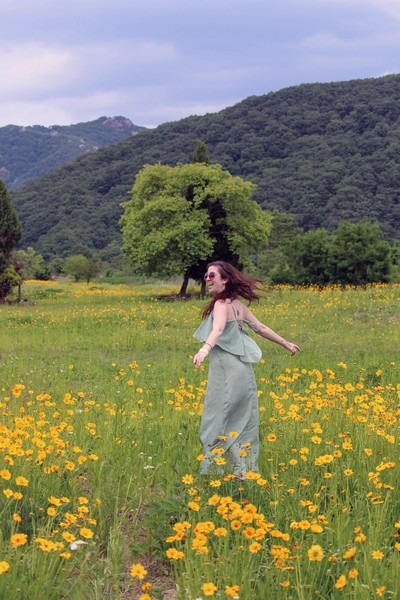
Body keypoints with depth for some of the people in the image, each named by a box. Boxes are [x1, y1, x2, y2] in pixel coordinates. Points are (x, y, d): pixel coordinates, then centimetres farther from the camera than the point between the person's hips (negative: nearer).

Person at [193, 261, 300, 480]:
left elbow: (218, 330, -32)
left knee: (216, 423, -4)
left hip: (226, 373, -9)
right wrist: (285, 343, 34)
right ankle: (245, 470, 16)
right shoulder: (238, 305, 12)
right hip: (243, 371, 9)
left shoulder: (221, 304, -13)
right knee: (242, 422, 12)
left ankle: (215, 472, -4)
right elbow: (260, 328, 21)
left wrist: (204, 349, -50)